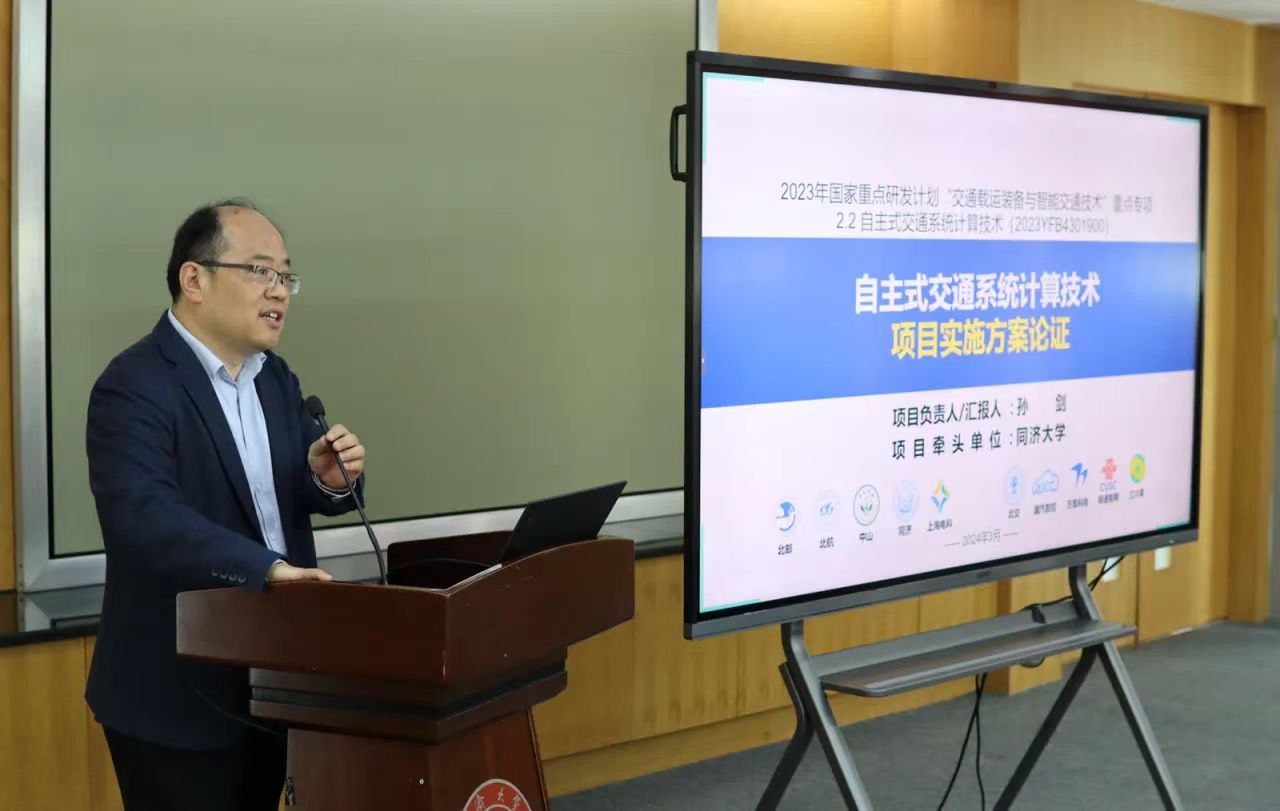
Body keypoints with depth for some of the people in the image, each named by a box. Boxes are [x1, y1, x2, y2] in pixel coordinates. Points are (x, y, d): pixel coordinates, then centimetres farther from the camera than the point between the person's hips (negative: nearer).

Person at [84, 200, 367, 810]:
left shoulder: (274, 377, 9)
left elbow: (301, 495, 10)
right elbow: (143, 515, -32)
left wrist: (331, 478, -14)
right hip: (177, 696, -8)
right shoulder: (135, 387, -17)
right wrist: (267, 568, -43)